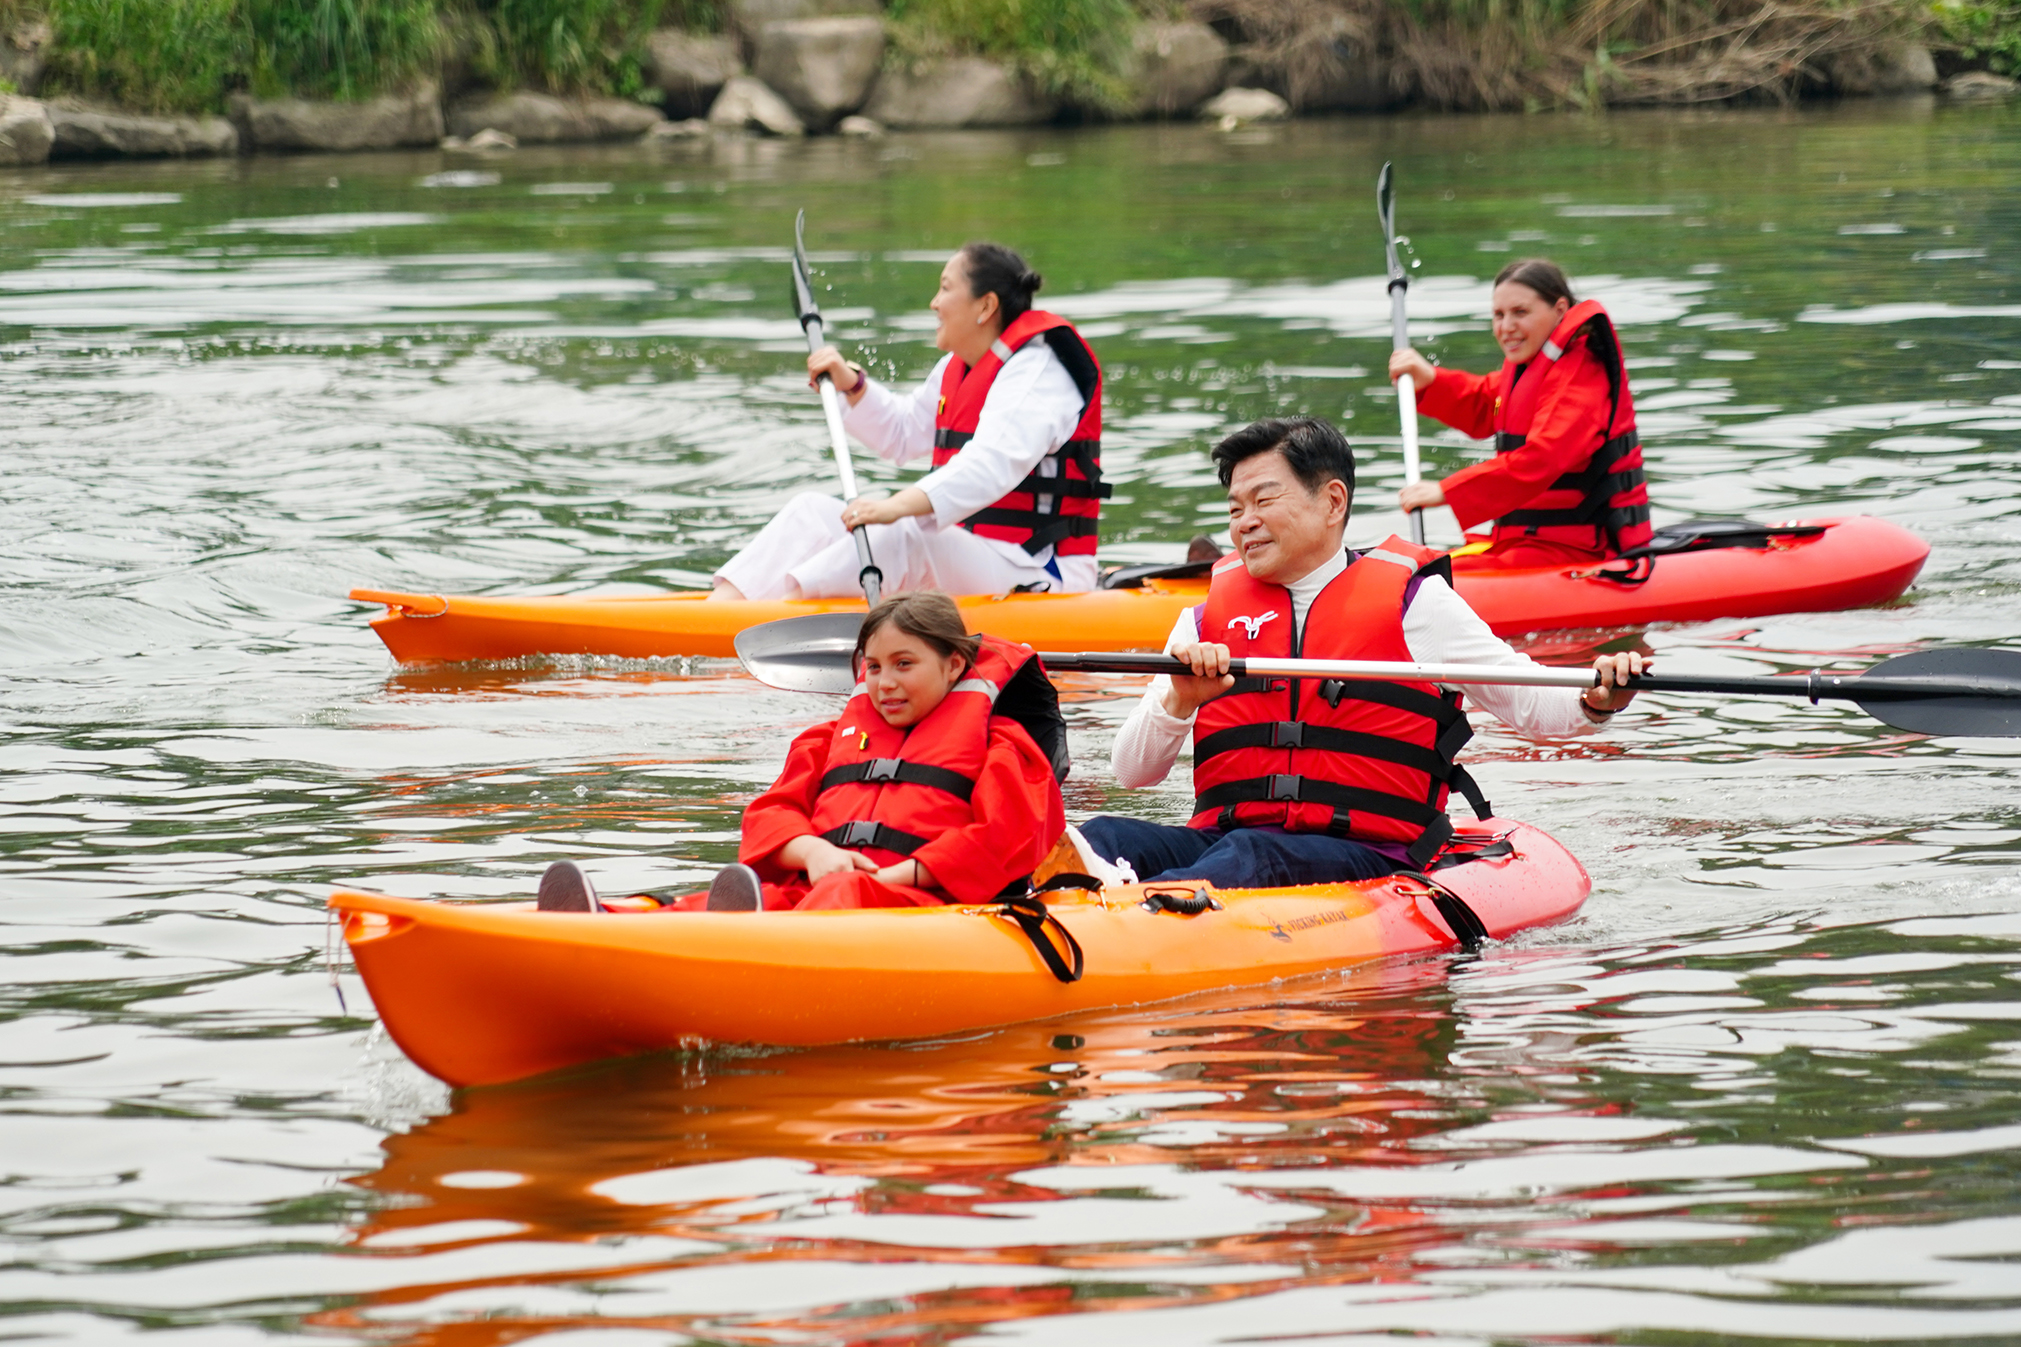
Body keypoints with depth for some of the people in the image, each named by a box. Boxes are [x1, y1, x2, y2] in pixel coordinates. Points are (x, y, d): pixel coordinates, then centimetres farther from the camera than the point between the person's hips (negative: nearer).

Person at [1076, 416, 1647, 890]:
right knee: (1106, 837, -26)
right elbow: (1133, 772, 12)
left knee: (1252, 856, -38)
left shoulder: (1408, 599, 8)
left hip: (1368, 857, -4)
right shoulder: (1210, 616, 17)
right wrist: (1179, 701, -9)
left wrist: (1594, 700, -15)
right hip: (1222, 838, 4)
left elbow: (1530, 703, 8)